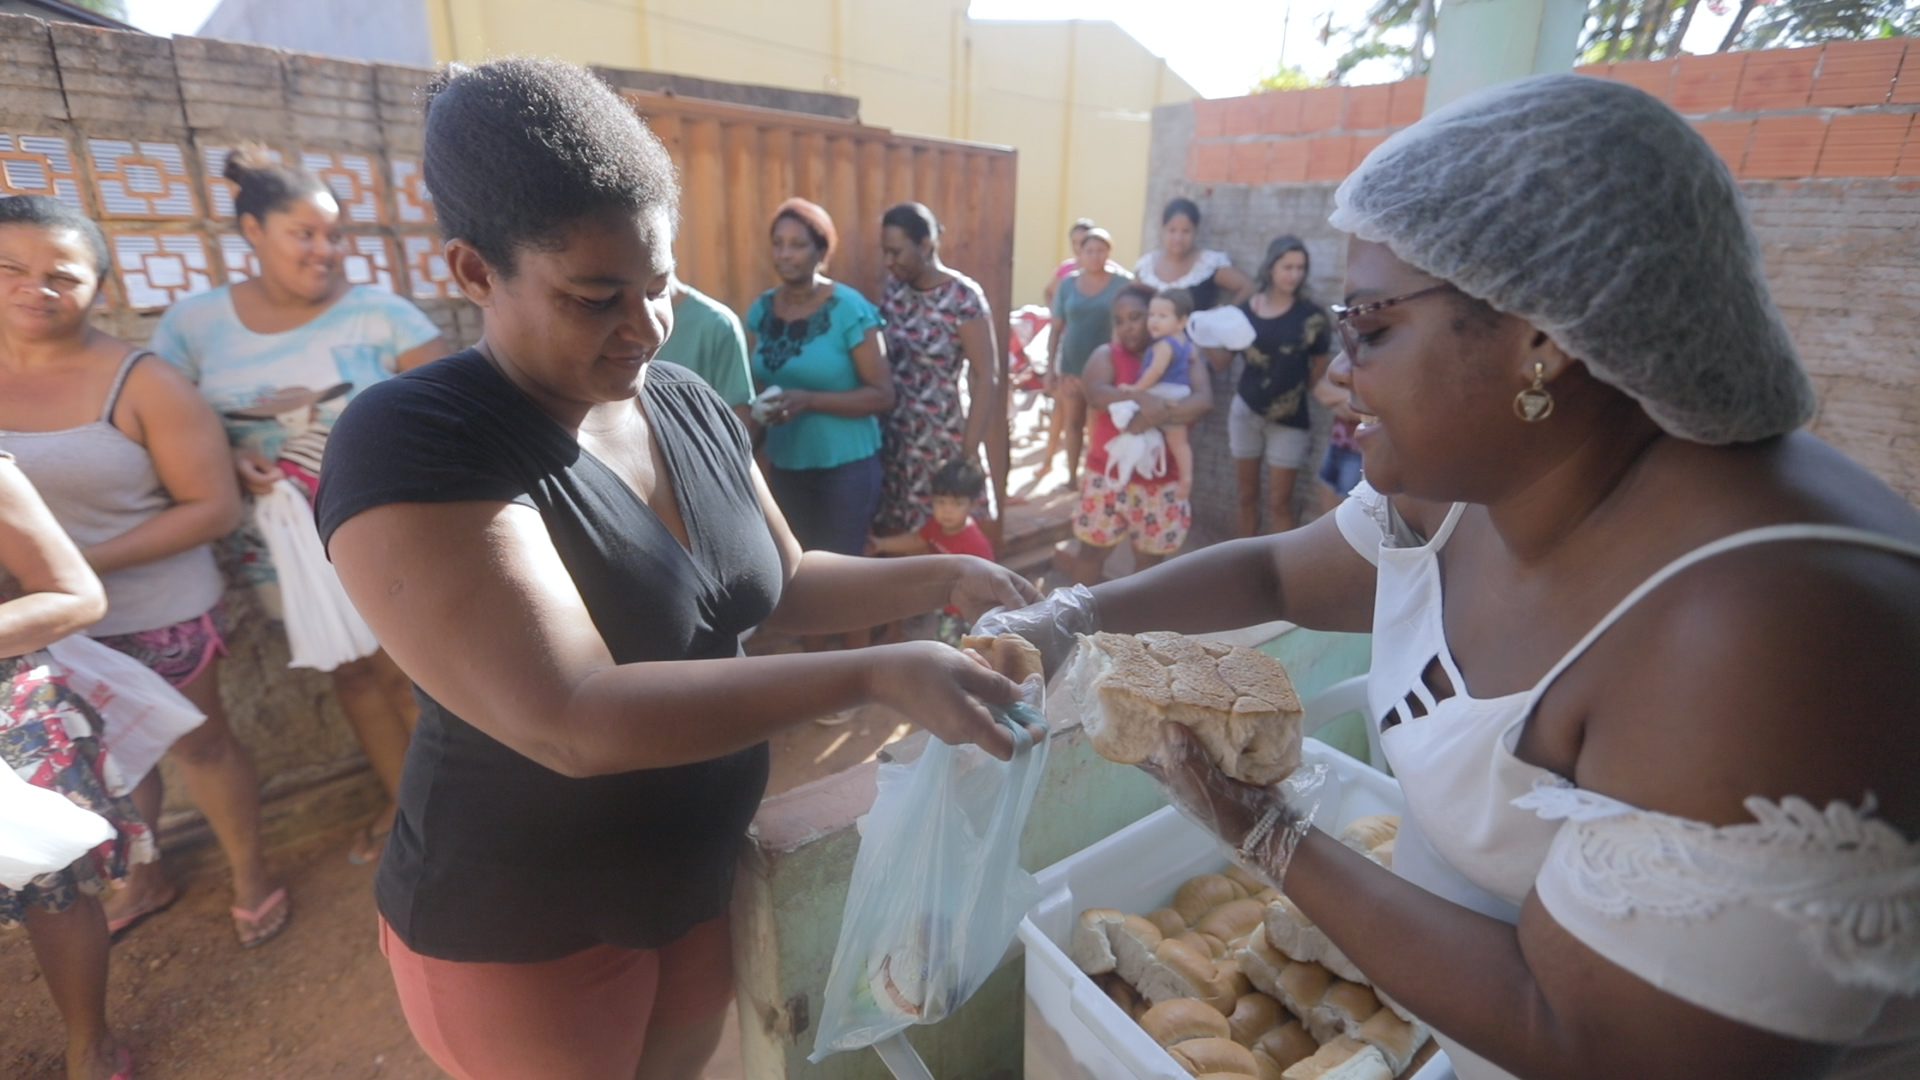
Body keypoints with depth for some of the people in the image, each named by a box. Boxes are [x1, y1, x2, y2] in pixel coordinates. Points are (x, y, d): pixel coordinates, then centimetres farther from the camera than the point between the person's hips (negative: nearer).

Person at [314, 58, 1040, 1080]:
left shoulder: (688, 403, -5)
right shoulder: (413, 445, -25)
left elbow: (786, 582, 4)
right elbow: (571, 721, -35)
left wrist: (942, 579, -10)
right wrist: (882, 676, -37)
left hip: (704, 876, 6)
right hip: (525, 931, -5)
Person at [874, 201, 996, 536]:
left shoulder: (963, 297, -14)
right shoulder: (894, 288, 3)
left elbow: (985, 377, -14)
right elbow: (882, 360, 11)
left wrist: (969, 452, -16)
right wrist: (873, 424, 4)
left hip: (941, 440, -5)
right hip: (892, 435, 5)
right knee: (890, 533, 10)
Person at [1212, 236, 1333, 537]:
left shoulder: (1311, 316, -7)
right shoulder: (1245, 310, -1)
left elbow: (1319, 373, 1)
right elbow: (1221, 363, 0)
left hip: (1289, 418, -2)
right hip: (1245, 411, 2)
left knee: (1279, 501, 4)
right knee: (1246, 495, 13)